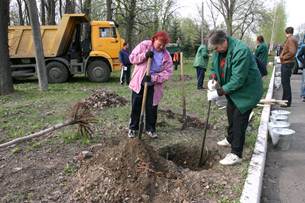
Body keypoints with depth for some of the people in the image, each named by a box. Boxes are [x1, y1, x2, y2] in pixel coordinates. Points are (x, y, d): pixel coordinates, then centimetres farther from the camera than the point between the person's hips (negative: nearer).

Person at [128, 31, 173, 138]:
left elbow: (168, 72, -8)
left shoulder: (167, 56, -5)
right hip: (139, 82, -1)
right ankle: (133, 127, 23)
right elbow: (132, 58, -7)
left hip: (154, 85, 1)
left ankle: (150, 128, 23)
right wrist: (144, 55, -24)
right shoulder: (144, 45, -7)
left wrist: (153, 78, -22)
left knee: (152, 108, 6)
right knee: (136, 106, 8)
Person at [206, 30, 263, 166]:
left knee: (239, 120, -8)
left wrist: (219, 92, -30)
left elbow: (238, 80, -33)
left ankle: (236, 154, 0)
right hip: (232, 88, 9)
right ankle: (230, 139, 45)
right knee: (230, 114, 22)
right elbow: (215, 66, 10)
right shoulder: (219, 50, -6)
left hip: (247, 90, -9)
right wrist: (213, 78, -11)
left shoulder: (241, 51, -32)